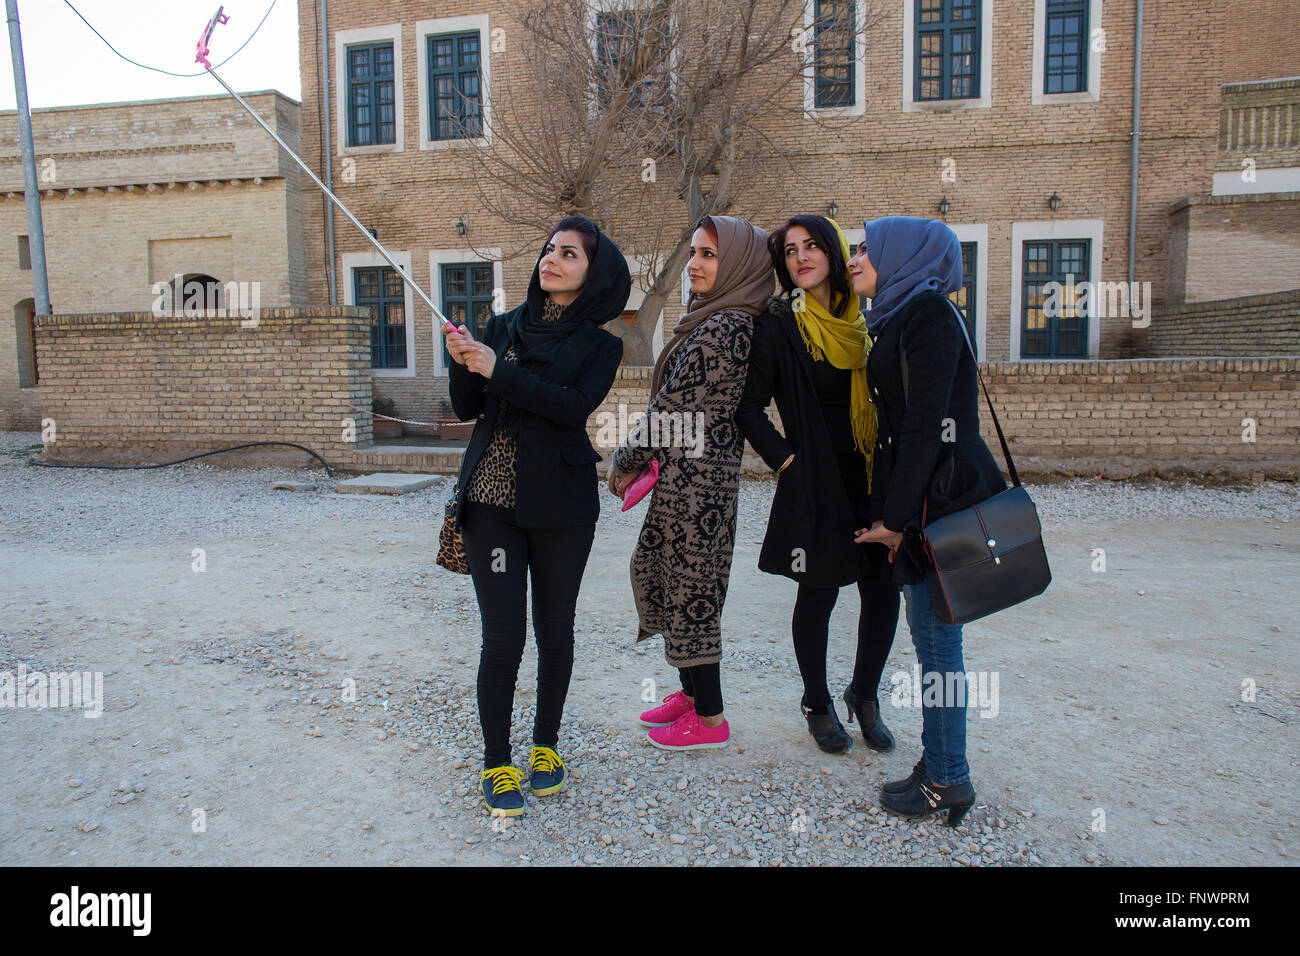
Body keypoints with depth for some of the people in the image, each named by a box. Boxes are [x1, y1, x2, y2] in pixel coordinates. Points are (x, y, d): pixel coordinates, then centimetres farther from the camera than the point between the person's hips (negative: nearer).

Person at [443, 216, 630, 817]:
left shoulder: (600, 345, 3)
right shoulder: (504, 326, 10)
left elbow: (575, 406, -16)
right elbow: (467, 408, 6)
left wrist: (498, 369, -19)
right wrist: (462, 364, -13)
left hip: (560, 506, -1)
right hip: (491, 501, 1)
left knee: (555, 630, 10)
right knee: (503, 637, -2)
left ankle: (546, 746, 30)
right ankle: (496, 763, 15)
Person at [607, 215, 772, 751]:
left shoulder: (722, 329, -17)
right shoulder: (716, 320, 14)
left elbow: (673, 405, -16)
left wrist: (626, 461, -6)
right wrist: (641, 460, 11)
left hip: (693, 479, -10)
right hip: (688, 475, 10)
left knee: (689, 586, 0)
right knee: (656, 572, 18)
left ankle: (710, 719, 15)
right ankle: (691, 692, 32)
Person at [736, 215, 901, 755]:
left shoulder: (860, 320, 9)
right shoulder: (778, 325, -5)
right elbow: (751, 407, -5)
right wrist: (784, 459, -10)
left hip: (870, 478, 5)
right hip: (814, 486, -4)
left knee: (883, 590, 5)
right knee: (818, 594, 4)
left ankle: (864, 694, 28)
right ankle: (817, 704, 26)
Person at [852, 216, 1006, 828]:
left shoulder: (928, 312, -11)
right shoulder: (901, 316, 17)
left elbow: (925, 423, -18)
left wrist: (897, 516, -18)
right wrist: (891, 511, 13)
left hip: (942, 497, -9)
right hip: (923, 498, 9)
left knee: (936, 640, -2)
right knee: (928, 634, 13)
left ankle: (948, 781, 11)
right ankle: (938, 764, 25)